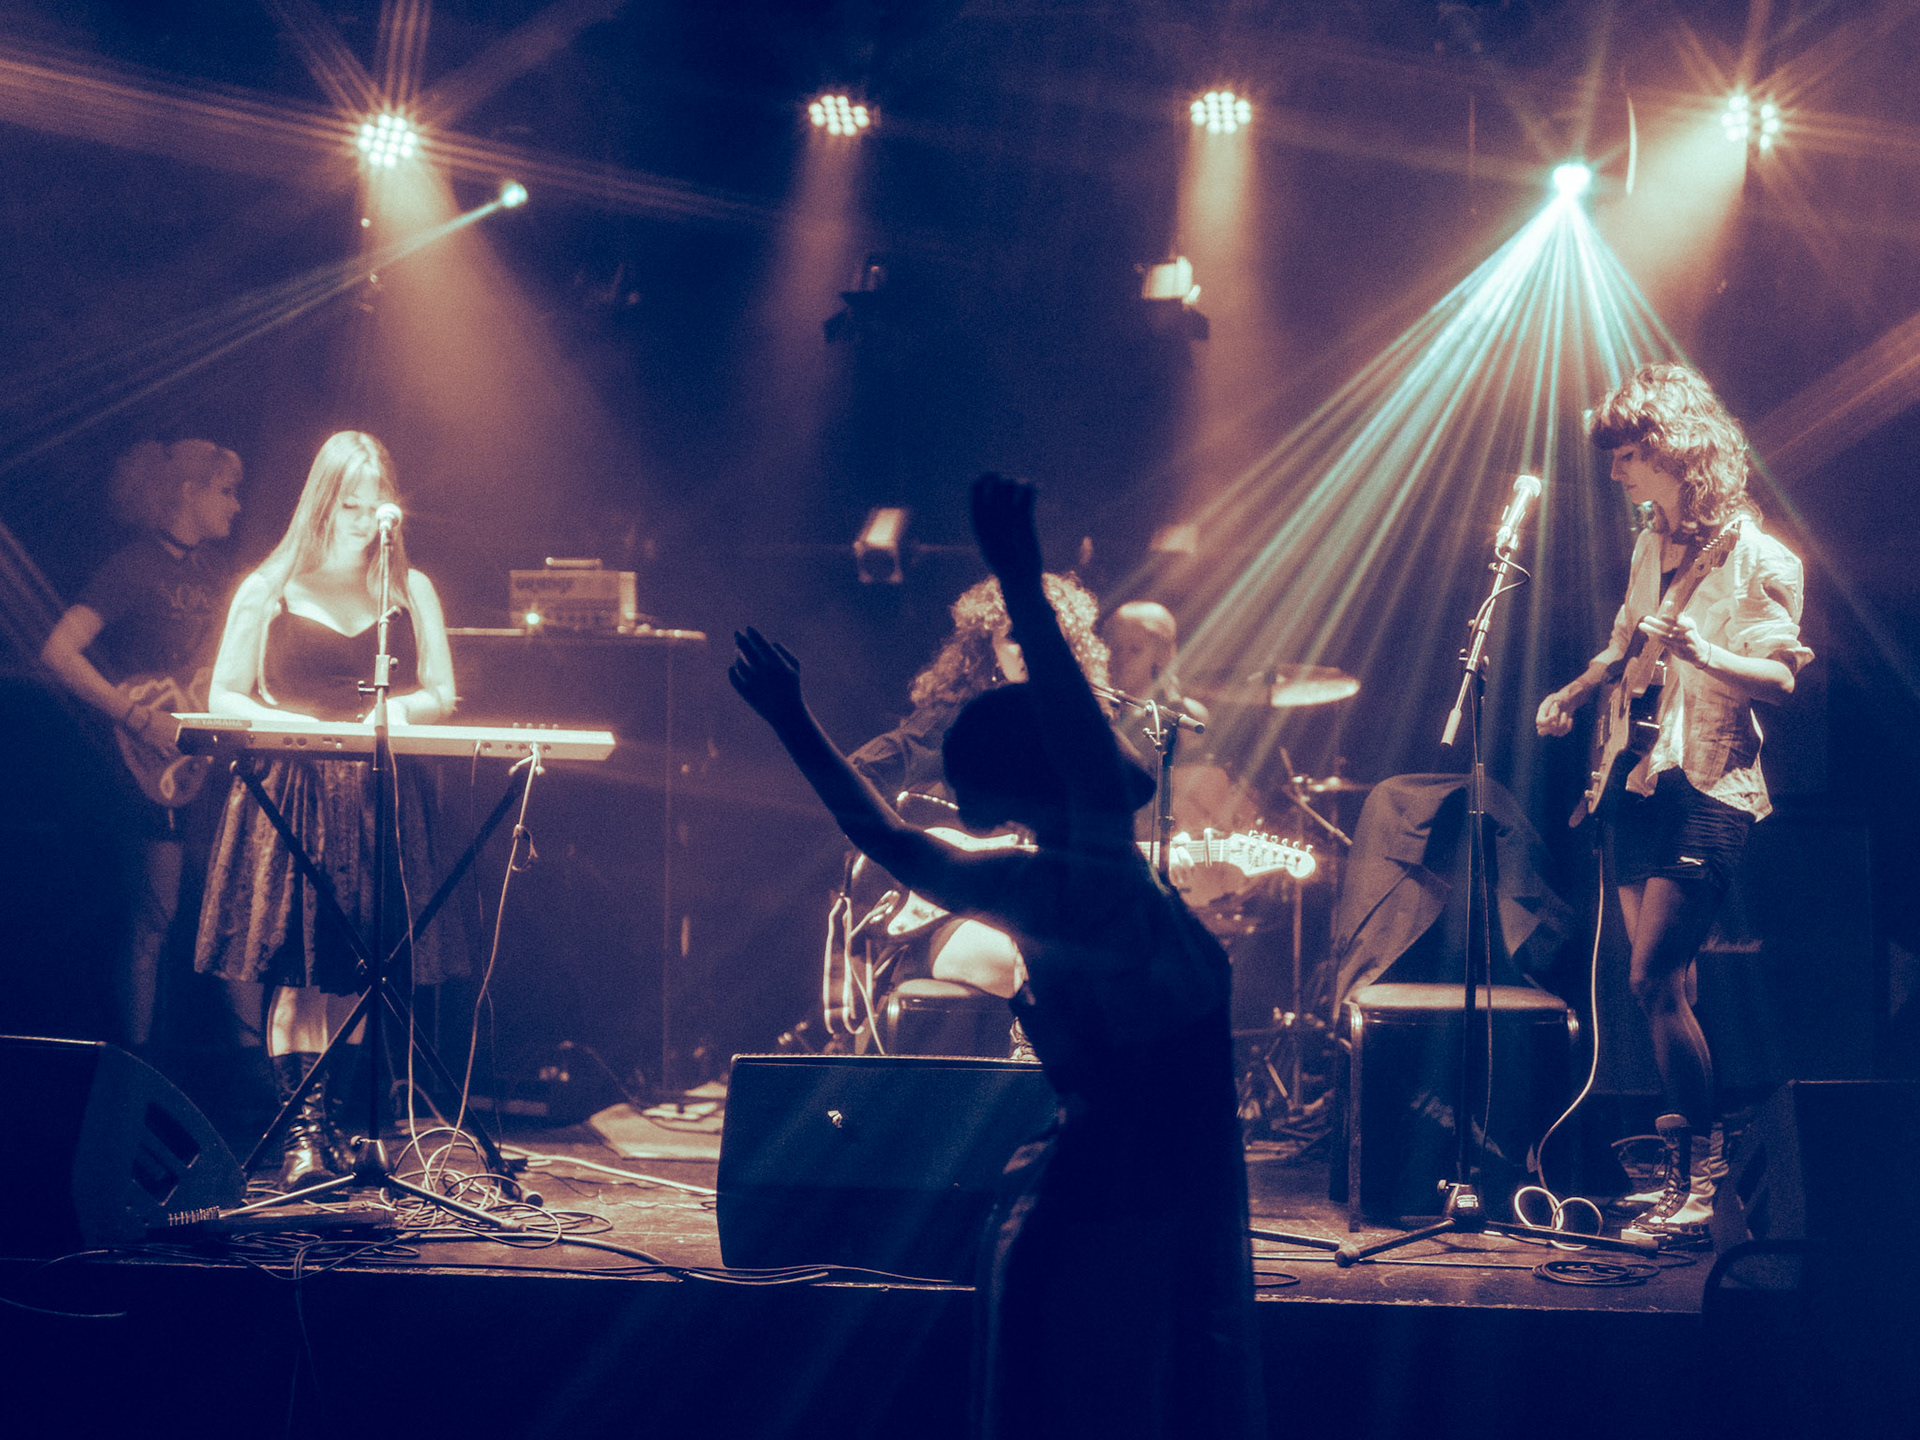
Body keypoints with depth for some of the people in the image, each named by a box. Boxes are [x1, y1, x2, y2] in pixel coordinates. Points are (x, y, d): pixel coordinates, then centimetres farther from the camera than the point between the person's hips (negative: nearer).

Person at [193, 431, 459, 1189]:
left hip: (380, 801, 2)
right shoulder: (269, 590, 6)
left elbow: (442, 696, 10)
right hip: (289, 797, -2)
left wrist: (398, 712, -11)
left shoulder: (410, 591, 12)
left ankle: (338, 1120, 8)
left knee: (356, 971, -1)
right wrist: (281, 723, -13)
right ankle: (304, 1129, -6)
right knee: (300, 967, -8)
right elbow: (224, 697, 6)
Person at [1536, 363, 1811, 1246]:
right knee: (1660, 984, 8)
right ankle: (1683, 1163, 16)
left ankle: (1702, 1180, -7)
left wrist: (1705, 657, -31)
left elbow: (1781, 679, -15)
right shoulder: (1653, 542, 13)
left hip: (1711, 787, -8)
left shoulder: (1753, 556, -11)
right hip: (1642, 778, 8)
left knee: (1656, 979, -14)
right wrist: (1578, 693, 10)